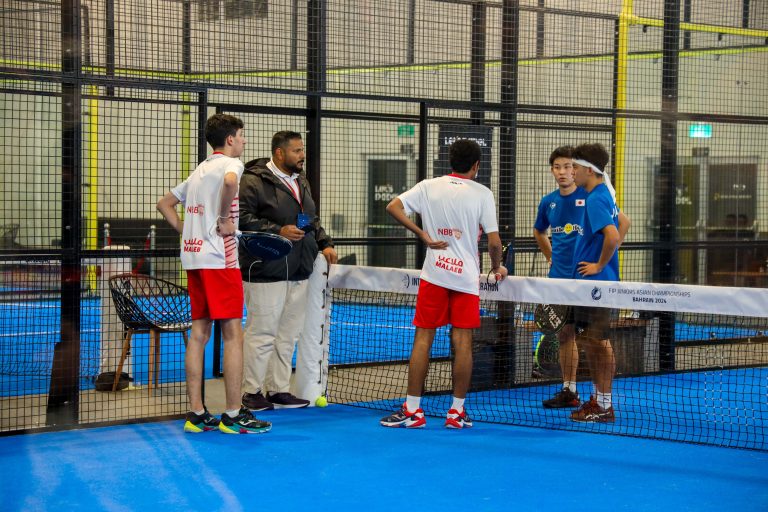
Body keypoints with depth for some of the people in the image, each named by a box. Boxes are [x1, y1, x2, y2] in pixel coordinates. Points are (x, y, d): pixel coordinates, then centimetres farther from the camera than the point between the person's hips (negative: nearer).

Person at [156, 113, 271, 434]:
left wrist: (187, 232, 17)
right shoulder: (230, 163, -4)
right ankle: (233, 416, -3)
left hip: (194, 258, 8)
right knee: (233, 335, -4)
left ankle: (196, 414, 9)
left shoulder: (200, 171, 21)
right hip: (219, 259, -8)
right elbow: (230, 181, -30)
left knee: (199, 335, 8)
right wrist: (225, 219, -17)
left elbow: (164, 204, 27)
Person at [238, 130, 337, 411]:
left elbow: (311, 220, 29)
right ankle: (252, 391, 6)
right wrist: (278, 231, -20)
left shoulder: (301, 182, 19)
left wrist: (324, 243, 15)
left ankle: (278, 390, 21)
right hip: (267, 272, -9)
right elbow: (243, 218, -17)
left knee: (288, 335, 12)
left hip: (298, 273, 9)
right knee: (262, 333, -4)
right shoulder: (254, 181, -10)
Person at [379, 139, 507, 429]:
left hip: (434, 273, 2)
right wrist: (497, 267, 13)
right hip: (467, 276, -2)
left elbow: (393, 207, -4)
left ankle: (412, 410, 4)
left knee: (423, 339, 4)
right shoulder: (482, 194, -3)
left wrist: (423, 235, -1)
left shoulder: (429, 187, 4)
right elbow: (493, 242, -6)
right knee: (463, 343, 4)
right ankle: (457, 412, 7)